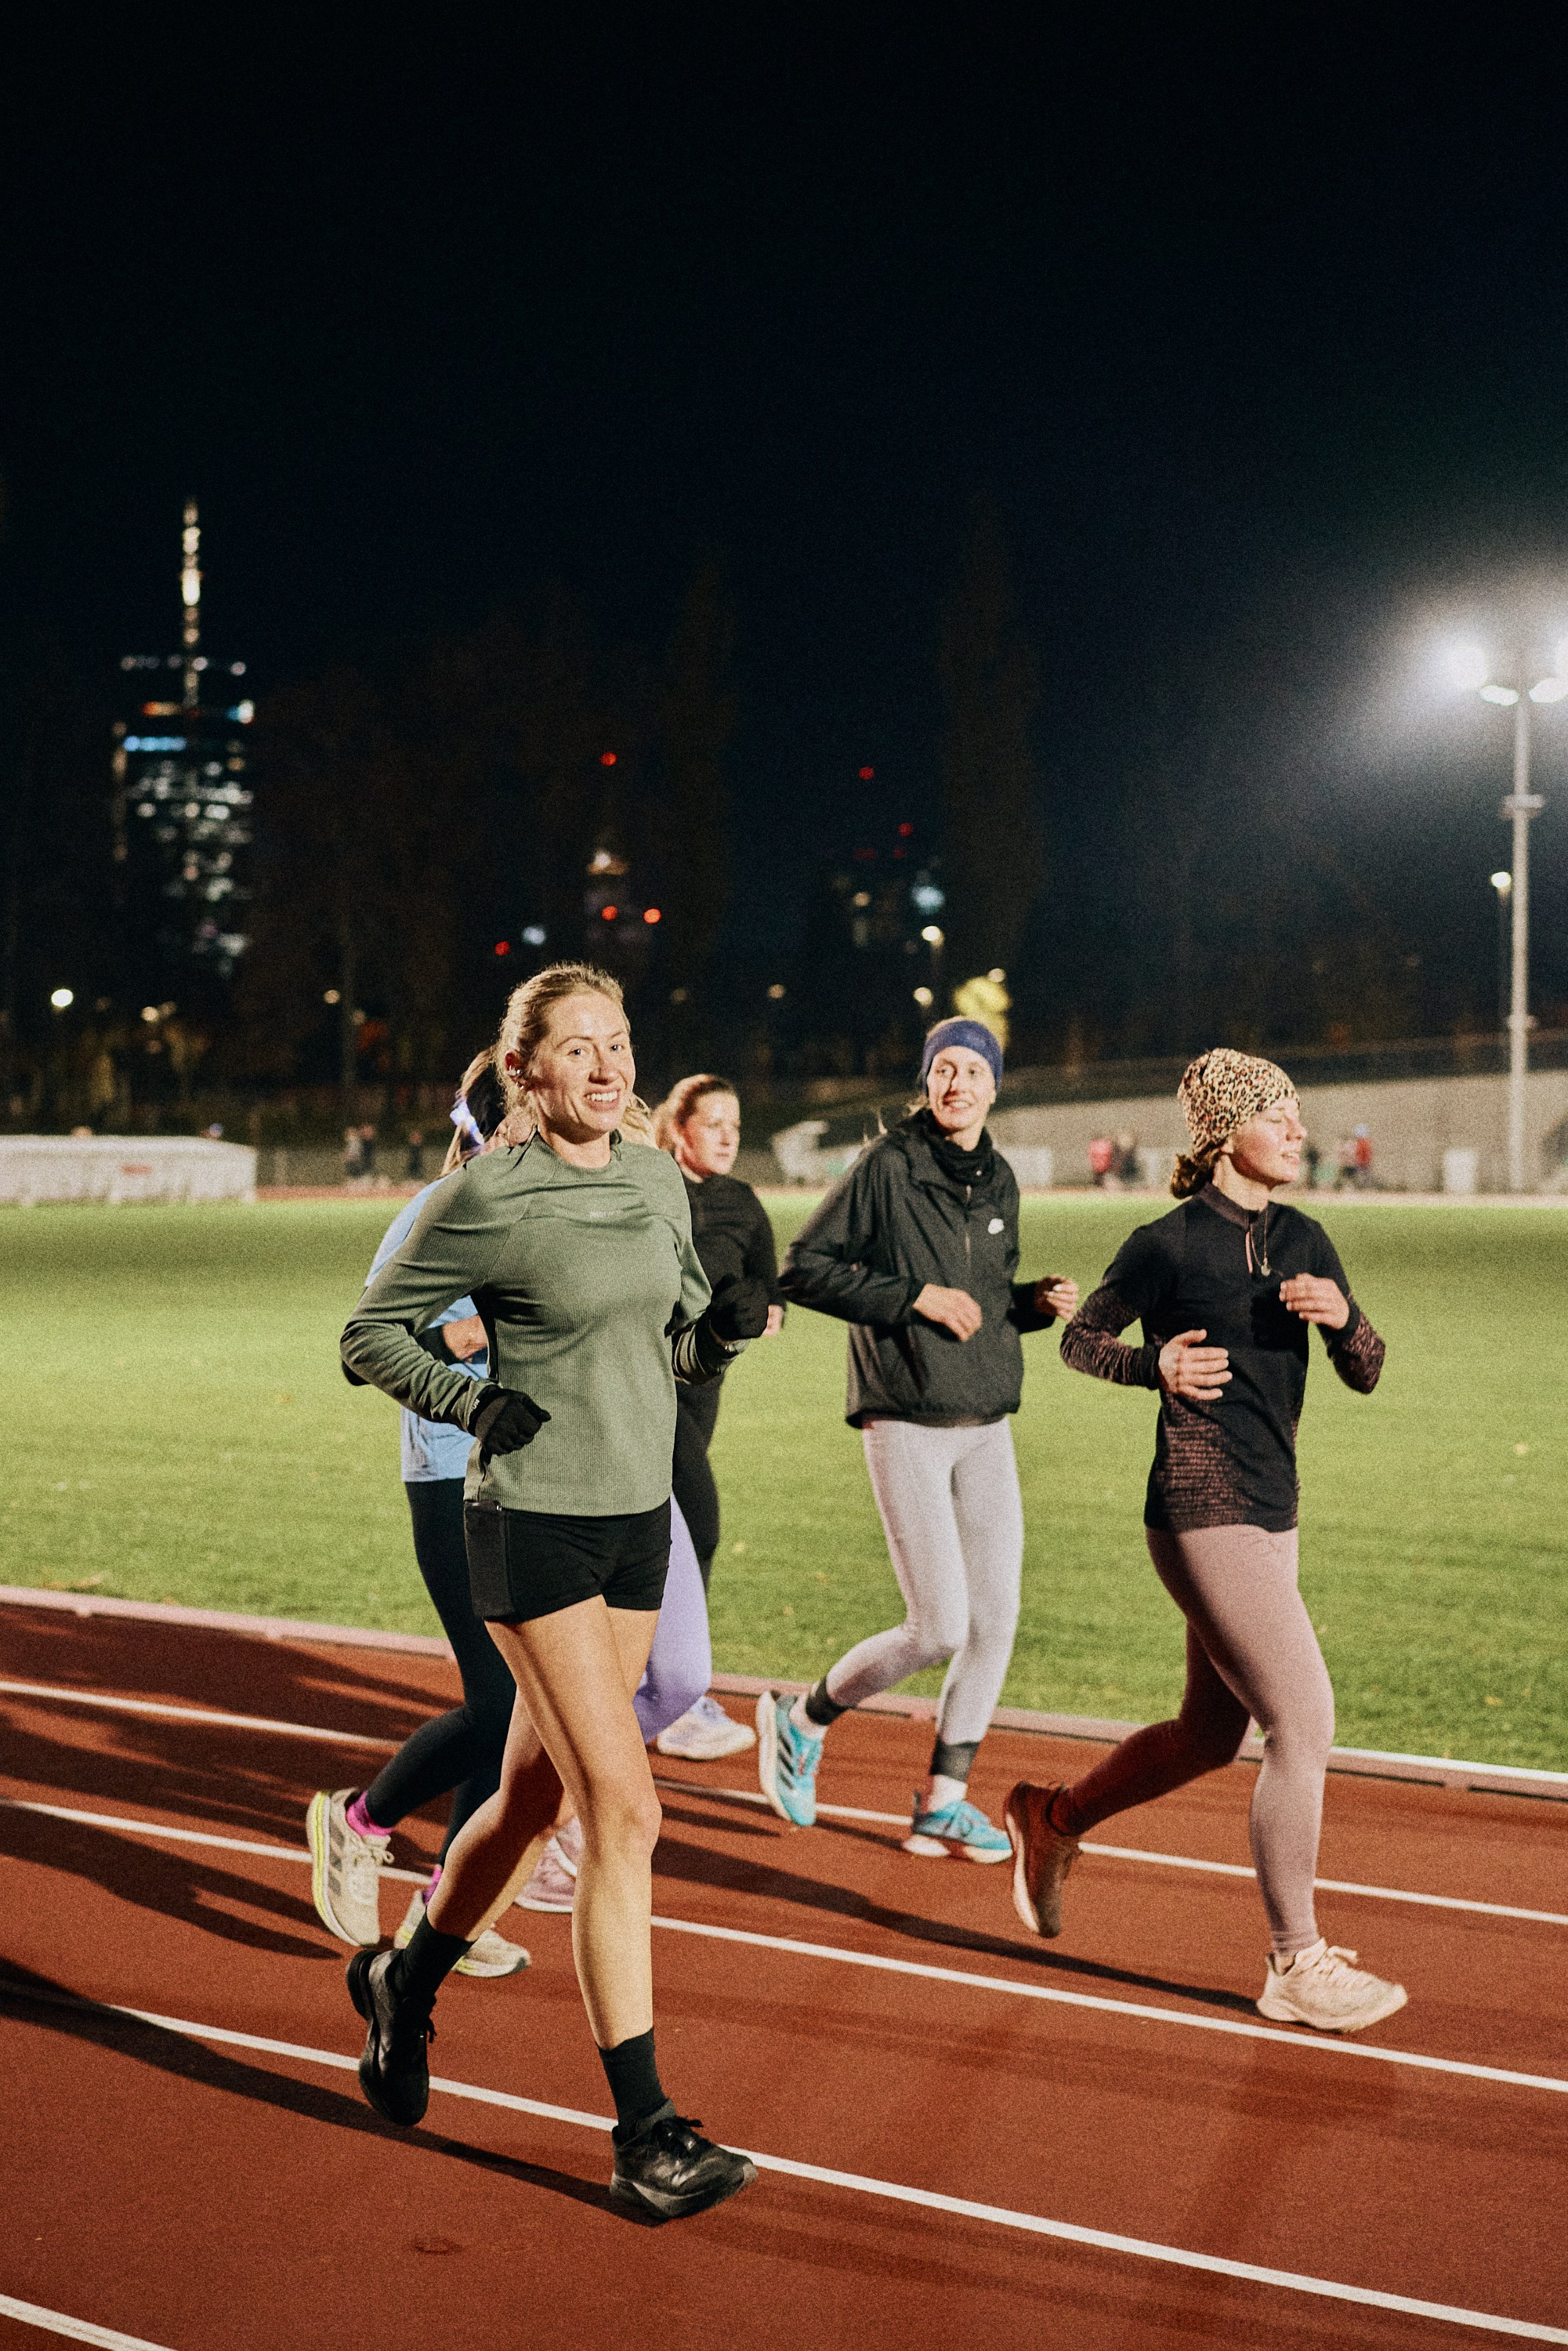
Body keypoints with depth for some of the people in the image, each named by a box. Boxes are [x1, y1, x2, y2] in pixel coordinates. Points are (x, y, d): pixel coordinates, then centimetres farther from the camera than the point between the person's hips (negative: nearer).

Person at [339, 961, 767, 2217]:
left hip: (639, 1518, 7)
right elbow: (371, 1332, -2)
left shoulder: (659, 1181, 7)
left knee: (538, 1796, 17)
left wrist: (723, 1328, -3)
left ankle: (406, 1984, 42)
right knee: (625, 1811, -12)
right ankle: (645, 2130, -3)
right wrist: (467, 1402, -16)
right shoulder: (488, 1197, -11)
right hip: (534, 1525, -7)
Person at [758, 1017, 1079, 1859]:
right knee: (940, 1628, -9)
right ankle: (801, 1719, 17)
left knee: (995, 1622, 4)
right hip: (906, 1425, -6)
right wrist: (913, 1295, -16)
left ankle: (943, 1803, 18)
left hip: (988, 1427, 6)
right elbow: (802, 1271, -10)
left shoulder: (999, 1181, 11)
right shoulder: (888, 1165, -8)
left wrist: (1036, 1301, 2)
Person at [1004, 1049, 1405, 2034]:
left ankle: (1055, 1819, 38)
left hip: (1272, 1516, 8)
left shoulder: (1303, 1241, 10)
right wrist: (1157, 1364, -14)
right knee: (1304, 1724, -9)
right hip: (1202, 1514, -8)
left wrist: (1342, 1313, -11)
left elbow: (1367, 1374, 9)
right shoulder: (1169, 1244, -9)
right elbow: (1081, 1339, 3)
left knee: (1210, 1737, 17)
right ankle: (1299, 1966, 4)